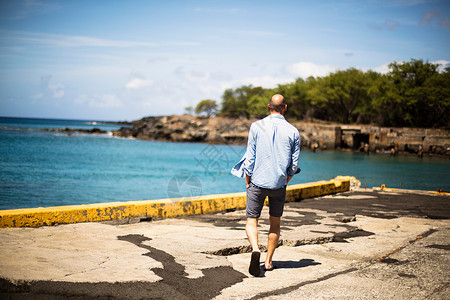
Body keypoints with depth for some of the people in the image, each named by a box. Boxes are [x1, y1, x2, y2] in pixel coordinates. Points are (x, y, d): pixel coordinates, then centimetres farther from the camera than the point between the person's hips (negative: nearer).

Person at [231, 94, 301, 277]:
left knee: (251, 221, 5)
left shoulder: (256, 126, -5)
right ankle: (268, 261, 18)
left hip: (258, 181, -1)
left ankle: (255, 249, -22)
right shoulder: (293, 131, 0)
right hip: (279, 184, 2)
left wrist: (247, 180, 7)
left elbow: (250, 157, -4)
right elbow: (294, 164, 3)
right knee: (275, 223, 16)